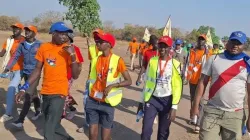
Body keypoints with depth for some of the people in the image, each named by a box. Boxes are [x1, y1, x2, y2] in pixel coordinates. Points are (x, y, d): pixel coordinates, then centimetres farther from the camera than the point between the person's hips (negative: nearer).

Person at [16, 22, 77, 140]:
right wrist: (23, 89, 4)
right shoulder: (44, 47, 2)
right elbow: (37, 70, 9)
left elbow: (75, 76, -10)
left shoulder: (68, 50, -7)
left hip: (59, 93, -4)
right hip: (45, 92, 5)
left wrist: (72, 55, -20)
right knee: (53, 124, 20)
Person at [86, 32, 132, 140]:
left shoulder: (117, 60, -9)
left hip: (107, 103, -4)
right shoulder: (95, 59, 5)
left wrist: (112, 86, -21)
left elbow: (129, 81, -9)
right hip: (92, 101, 4)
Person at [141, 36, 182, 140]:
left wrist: (174, 107, -10)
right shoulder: (152, 61, 0)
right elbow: (147, 81, 6)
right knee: (146, 130, -3)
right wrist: (143, 100, 8)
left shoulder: (175, 64, -7)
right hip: (152, 99, 1)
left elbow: (177, 87, -7)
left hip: (167, 100, -1)